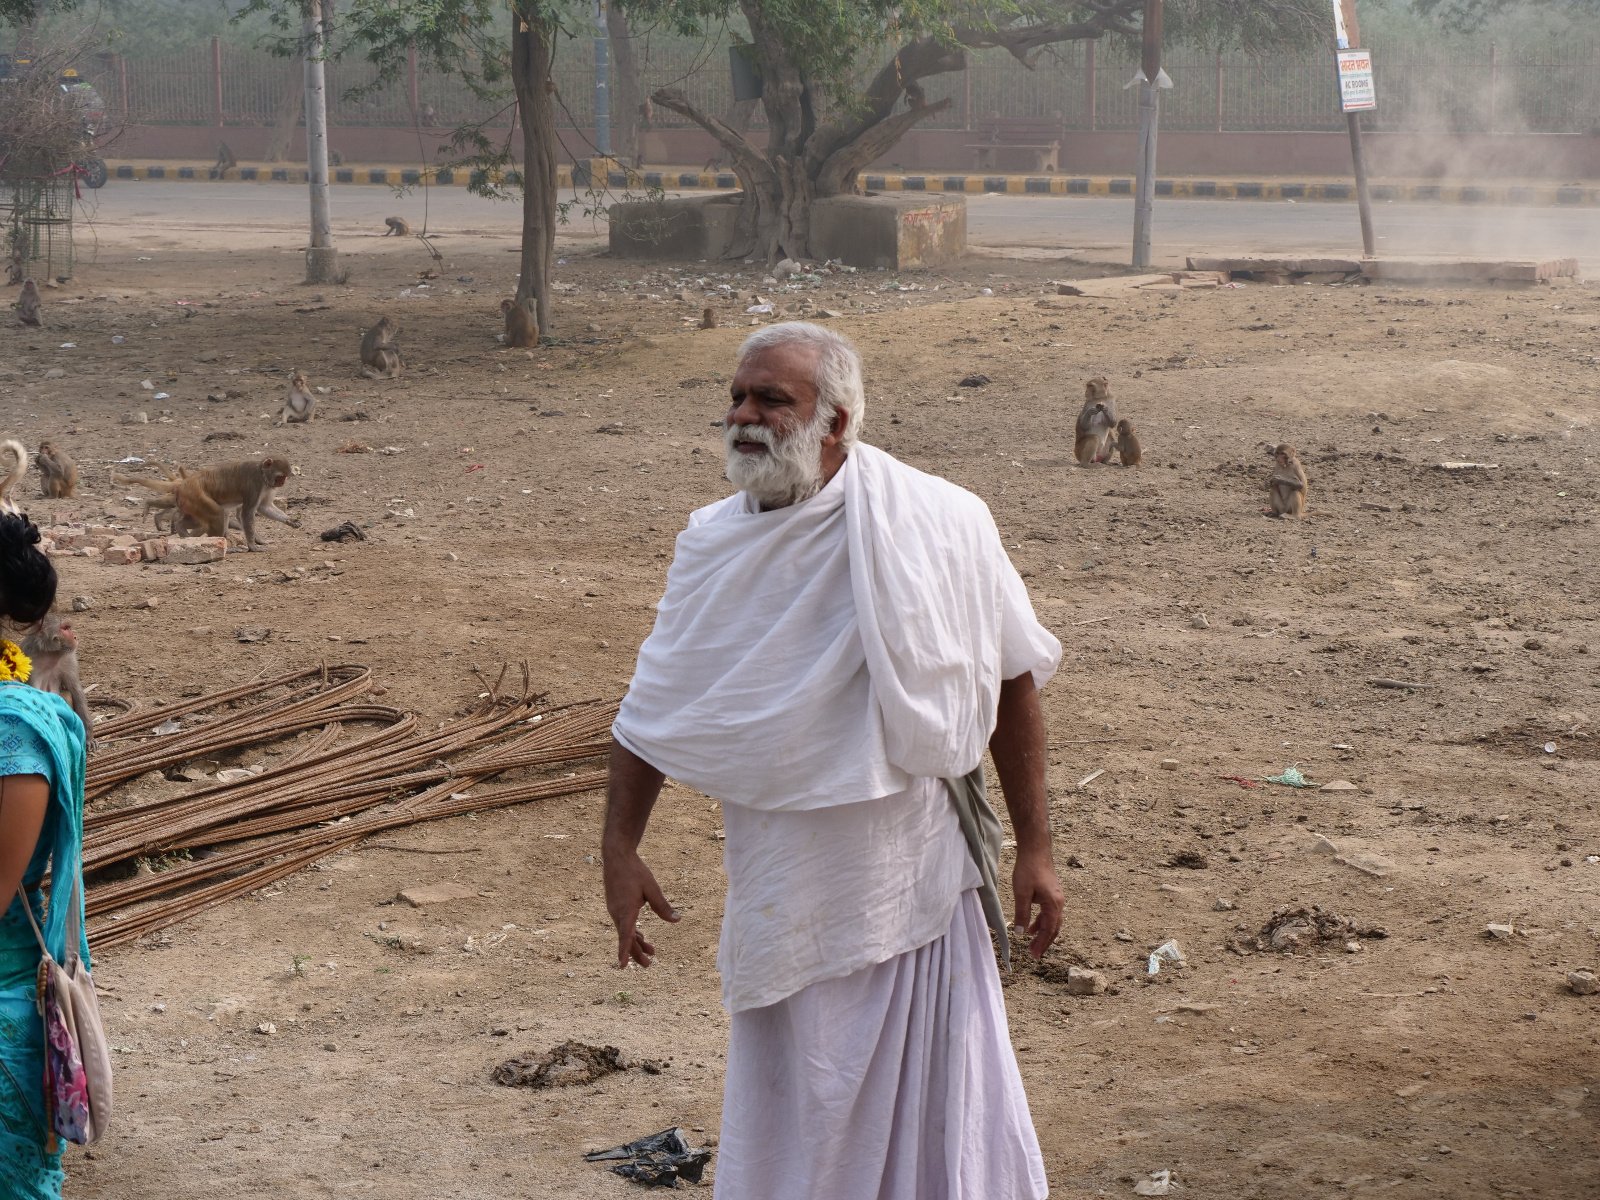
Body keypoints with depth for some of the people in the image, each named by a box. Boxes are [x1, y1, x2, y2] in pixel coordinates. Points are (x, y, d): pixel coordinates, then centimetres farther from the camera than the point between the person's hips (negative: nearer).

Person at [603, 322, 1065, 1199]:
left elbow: (1013, 682, -1)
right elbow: (656, 707, 9)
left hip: (918, 885, -3)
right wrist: (619, 850, 3)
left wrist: (1034, 848, -1)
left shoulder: (943, 525, -9)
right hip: (788, 894, 3)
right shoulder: (713, 545, 0)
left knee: (947, 1126, 3)